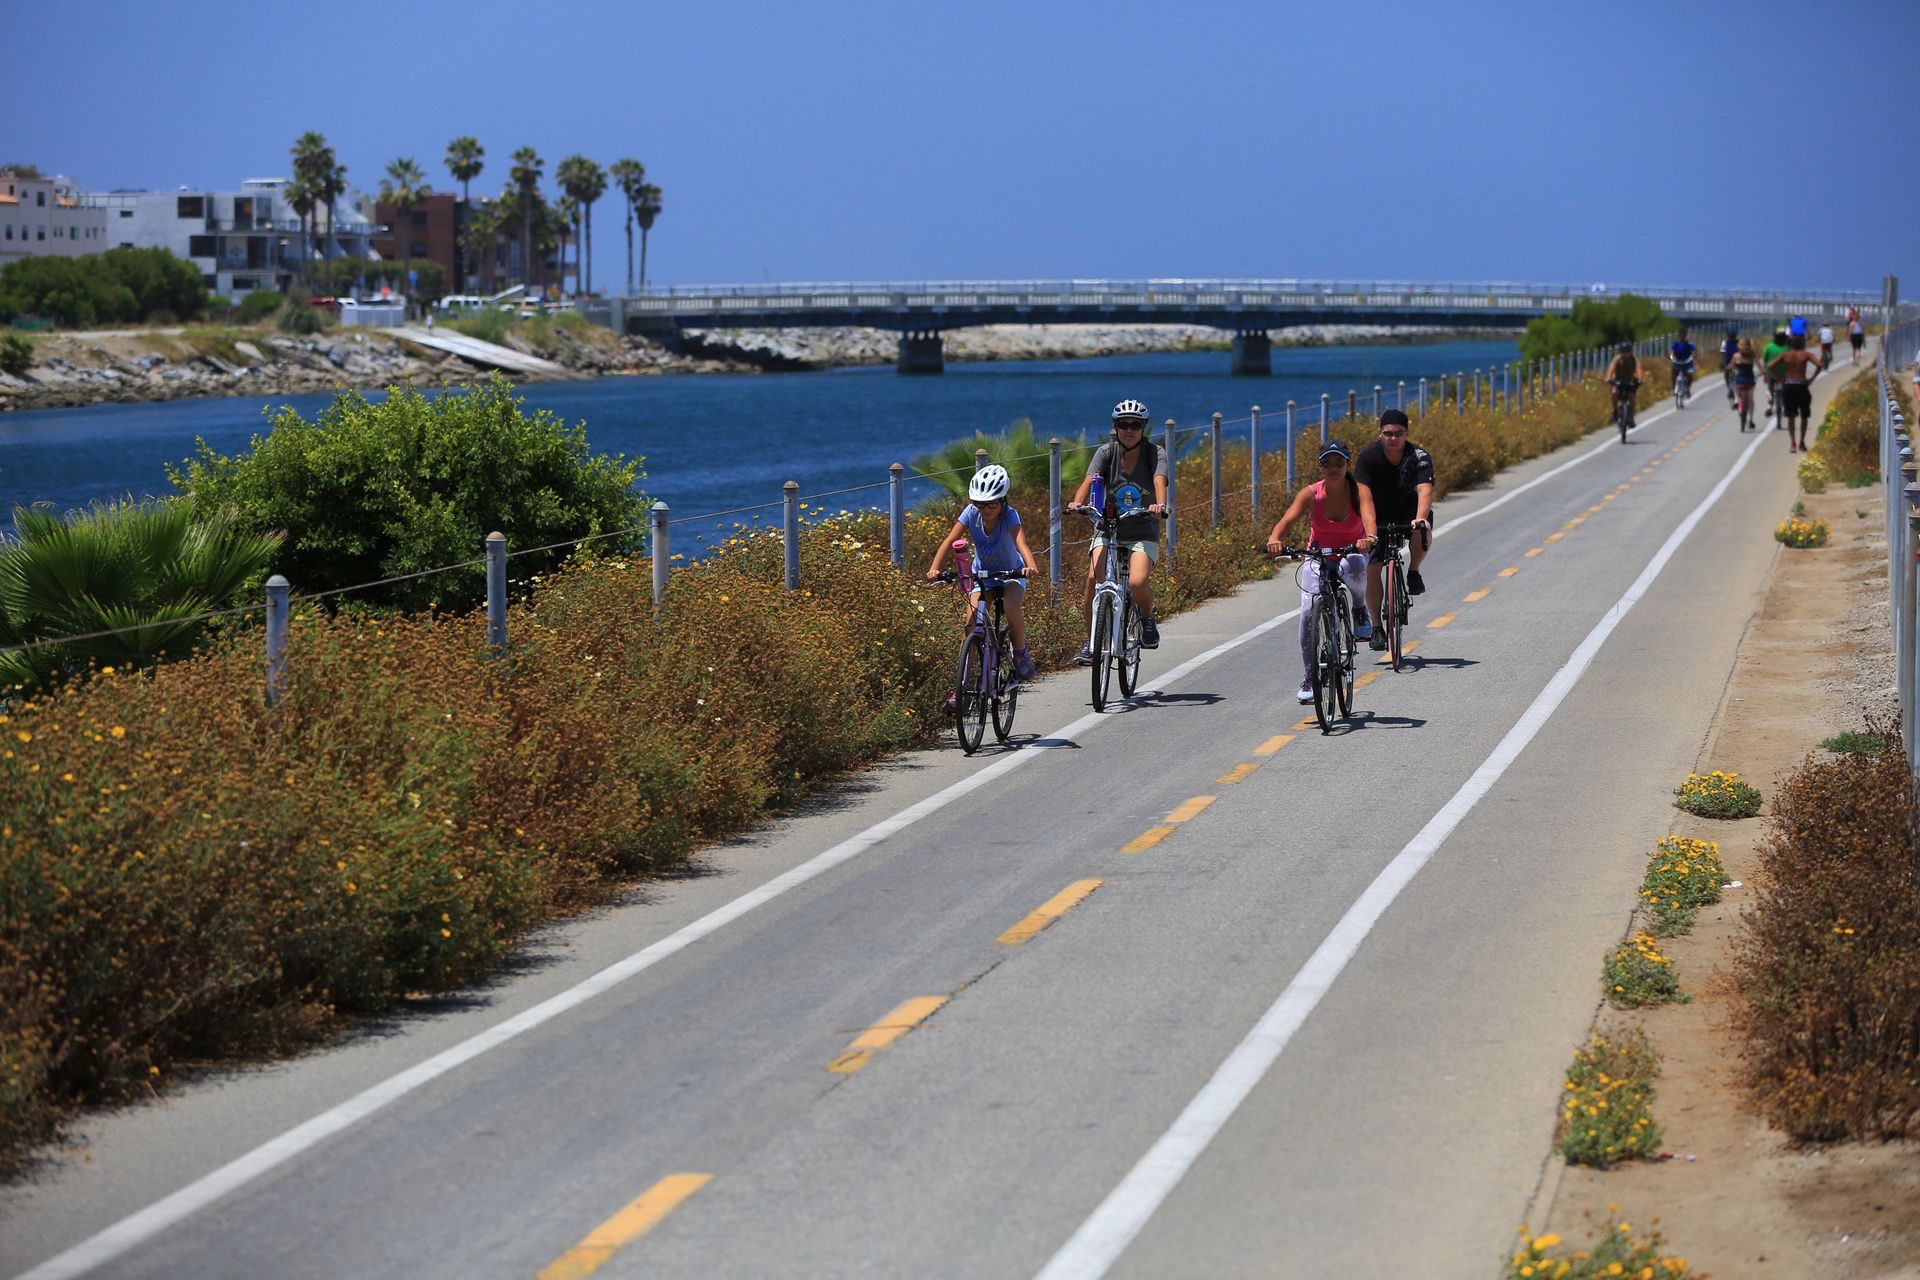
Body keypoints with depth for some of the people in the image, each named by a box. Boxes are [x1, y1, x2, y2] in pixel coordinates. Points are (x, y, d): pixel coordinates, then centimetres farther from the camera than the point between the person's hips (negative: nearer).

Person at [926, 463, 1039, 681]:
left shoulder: (1009, 515, -27)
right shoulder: (971, 513, -20)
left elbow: (1020, 542, -44)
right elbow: (949, 541, -26)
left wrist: (1031, 566, -64)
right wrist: (934, 569, -42)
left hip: (1011, 573, -2)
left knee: (1011, 607, -32)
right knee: (971, 622, -15)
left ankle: (1021, 653, -6)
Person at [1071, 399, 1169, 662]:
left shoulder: (1155, 454, -9)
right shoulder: (1107, 452, -5)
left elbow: (1160, 482, -27)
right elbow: (1089, 480, -20)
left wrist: (1160, 505, -50)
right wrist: (1077, 503, -42)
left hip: (1143, 533, -1)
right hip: (1109, 528, 1)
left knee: (1137, 581, -27)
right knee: (1094, 578, -23)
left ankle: (1147, 618, 6)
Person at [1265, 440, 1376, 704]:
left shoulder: (1359, 491, -18)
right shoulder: (1310, 494, -17)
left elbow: (1369, 518, -35)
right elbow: (1287, 520, -31)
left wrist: (1369, 538, -59)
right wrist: (1275, 539, -53)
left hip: (1351, 552, -1)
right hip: (1317, 553, 1)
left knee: (1352, 570, -40)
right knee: (1308, 613, -17)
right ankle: (1308, 680, -4)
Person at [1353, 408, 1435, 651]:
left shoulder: (1418, 457, -20)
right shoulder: (1368, 457, -18)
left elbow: (1425, 490, -34)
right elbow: (1363, 493, -27)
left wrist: (1420, 518, -53)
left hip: (1410, 510, -1)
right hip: (1380, 515, 1)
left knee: (1422, 531, -35)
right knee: (1372, 567, -12)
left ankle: (1413, 572, -7)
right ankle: (1376, 627, -2)